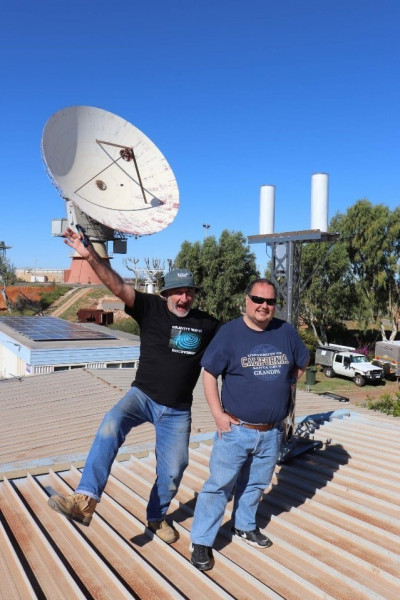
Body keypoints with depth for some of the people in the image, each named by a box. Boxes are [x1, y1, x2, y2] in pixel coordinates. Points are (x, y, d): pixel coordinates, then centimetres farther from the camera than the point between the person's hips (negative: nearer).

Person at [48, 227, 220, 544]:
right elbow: (118, 286, -22)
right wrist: (91, 256, -35)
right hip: (143, 396, -2)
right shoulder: (151, 308, -9)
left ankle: (157, 517, 38)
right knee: (111, 426, -32)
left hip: (178, 410, 2)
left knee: (173, 470, 9)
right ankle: (85, 500, -31)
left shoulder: (207, 324, -3)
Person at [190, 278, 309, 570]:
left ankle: (245, 525, 43)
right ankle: (201, 542, 17)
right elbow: (209, 373, -7)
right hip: (236, 429, -4)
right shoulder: (229, 332, -11)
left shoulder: (286, 332, -1)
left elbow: (301, 364, 16)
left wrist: (281, 389, 8)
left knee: (256, 483, 21)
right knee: (219, 485, 2)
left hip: (272, 431, 4)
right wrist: (218, 414, -12)